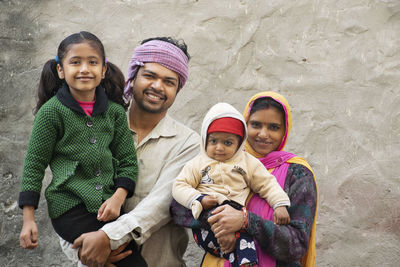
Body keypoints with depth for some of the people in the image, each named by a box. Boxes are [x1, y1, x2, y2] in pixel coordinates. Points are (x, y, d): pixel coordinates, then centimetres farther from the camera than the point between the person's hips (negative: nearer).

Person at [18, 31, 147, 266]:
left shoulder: (115, 111, 7)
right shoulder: (52, 112, -3)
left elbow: (128, 161, 10)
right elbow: (34, 165, 1)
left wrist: (118, 197, -8)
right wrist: (29, 219, -2)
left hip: (107, 206, 5)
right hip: (69, 209, -4)